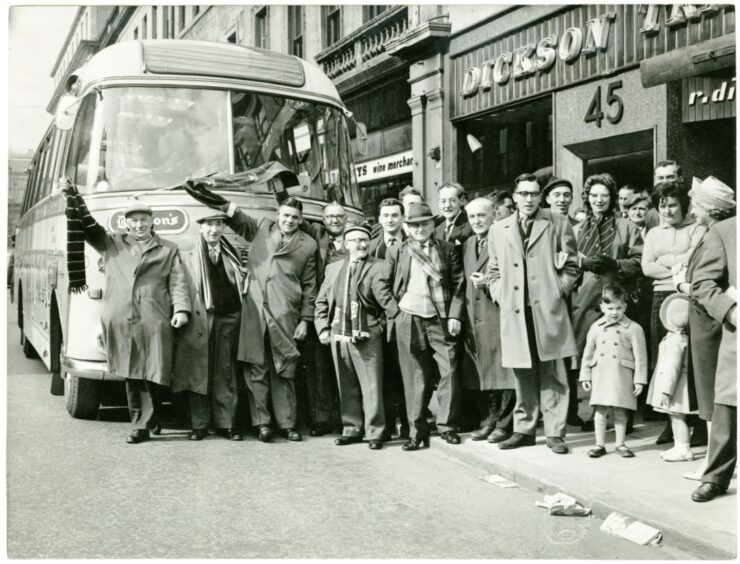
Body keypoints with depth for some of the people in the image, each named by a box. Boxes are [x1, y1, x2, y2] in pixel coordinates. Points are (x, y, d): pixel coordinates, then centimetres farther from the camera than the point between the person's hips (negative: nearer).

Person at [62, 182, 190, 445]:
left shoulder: (168, 250, 13)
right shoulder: (112, 243, 17)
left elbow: (178, 283, 6)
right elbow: (88, 226, 9)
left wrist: (181, 309, -8)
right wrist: (73, 198, -2)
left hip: (154, 323, -2)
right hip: (120, 322, 2)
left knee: (151, 376, -6)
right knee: (131, 375, 5)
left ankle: (142, 425, 2)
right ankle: (145, 422, 13)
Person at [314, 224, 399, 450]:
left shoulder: (378, 267, -1)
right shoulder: (333, 268, 14)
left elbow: (384, 297, -9)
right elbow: (321, 302, 16)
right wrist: (323, 327, 6)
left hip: (366, 336, -4)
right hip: (339, 336, 4)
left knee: (371, 386, -3)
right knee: (347, 387, 12)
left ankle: (374, 432, 6)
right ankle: (352, 429, 23)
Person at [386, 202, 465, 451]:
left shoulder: (448, 249, 8)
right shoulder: (396, 253, 9)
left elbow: (459, 285, 5)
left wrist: (454, 316, -5)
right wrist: (395, 314, 0)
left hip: (441, 320, 0)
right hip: (409, 320, 0)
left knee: (449, 372, -3)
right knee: (415, 378, 2)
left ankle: (446, 425, 11)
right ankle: (417, 431, 9)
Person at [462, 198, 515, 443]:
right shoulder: (467, 245, 18)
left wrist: (489, 283, -18)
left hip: (499, 315, -6)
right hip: (473, 319, 7)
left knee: (503, 372, -3)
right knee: (479, 374, 9)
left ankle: (504, 424, 5)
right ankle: (487, 421, 18)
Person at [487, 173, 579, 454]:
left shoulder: (558, 223, 7)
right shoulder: (498, 229, 14)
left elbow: (571, 266, 7)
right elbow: (493, 271, 17)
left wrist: (557, 292, -3)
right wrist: (500, 295, 3)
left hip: (548, 309, -2)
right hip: (514, 312, 2)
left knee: (552, 375, -1)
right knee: (522, 374, 7)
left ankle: (555, 432, 5)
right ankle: (524, 429, 17)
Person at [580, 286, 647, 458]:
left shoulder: (633, 329, -3)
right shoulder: (596, 327, 6)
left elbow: (640, 356, -2)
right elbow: (588, 352, 11)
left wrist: (639, 380, -5)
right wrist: (585, 376, 9)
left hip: (622, 375, -2)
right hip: (600, 374, 2)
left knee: (620, 412, 6)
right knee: (600, 411, 4)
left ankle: (620, 444, 19)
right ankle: (600, 444, 13)